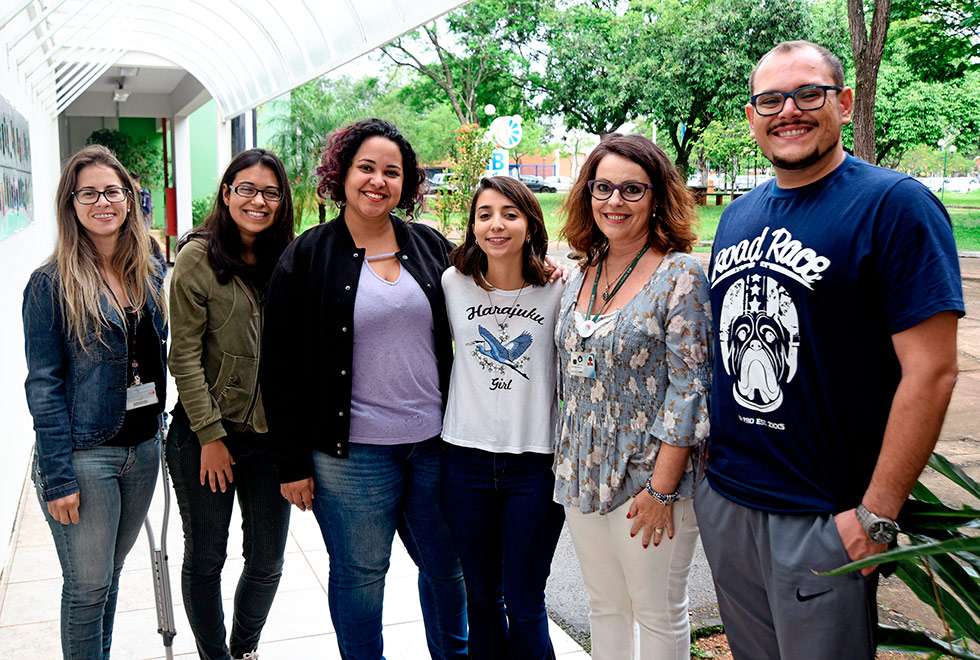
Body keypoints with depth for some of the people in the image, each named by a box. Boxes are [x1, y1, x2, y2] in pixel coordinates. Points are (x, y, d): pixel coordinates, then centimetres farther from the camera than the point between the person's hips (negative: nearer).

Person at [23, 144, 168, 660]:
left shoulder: (151, 274, 5)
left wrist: (158, 430, 9)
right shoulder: (51, 283, -10)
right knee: (88, 586, 6)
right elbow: (43, 385, -12)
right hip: (84, 454, -5)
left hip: (143, 447, 5)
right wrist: (57, 477, -15)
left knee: (111, 572, 19)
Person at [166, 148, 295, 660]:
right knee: (205, 560, 11)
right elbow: (185, 357, -10)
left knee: (268, 561, 12)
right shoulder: (198, 258, -8)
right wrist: (211, 435, -12)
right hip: (205, 435, -3)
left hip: (271, 434, 4)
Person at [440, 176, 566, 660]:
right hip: (467, 456, 2)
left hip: (536, 461, -2)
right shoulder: (454, 283, -1)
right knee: (481, 596, 15)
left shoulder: (557, 290, -6)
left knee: (523, 605, 4)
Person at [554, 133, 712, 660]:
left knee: (659, 614, 10)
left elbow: (689, 389, -15)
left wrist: (661, 488, -18)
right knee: (604, 607, 19)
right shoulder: (581, 277, 7)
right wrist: (566, 465, 12)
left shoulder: (680, 275, -12)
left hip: (650, 477, -6)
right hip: (581, 476, 6)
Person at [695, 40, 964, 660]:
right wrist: (708, 456, 11)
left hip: (823, 520, -6)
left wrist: (876, 516, -17)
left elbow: (931, 372, -17)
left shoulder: (895, 204, -12)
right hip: (723, 501, 6)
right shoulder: (738, 214, 9)